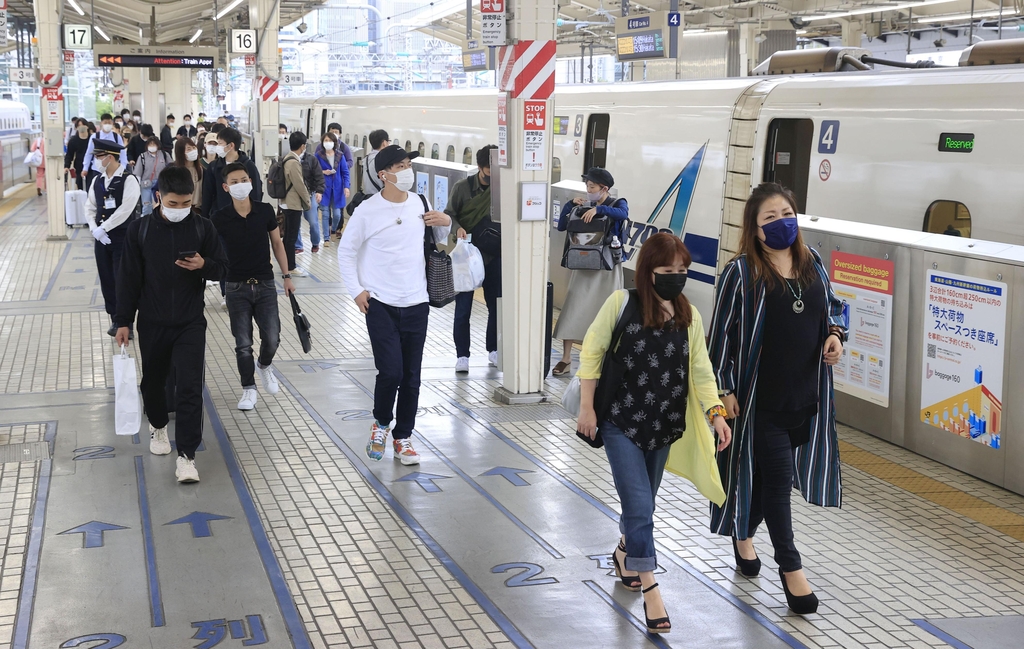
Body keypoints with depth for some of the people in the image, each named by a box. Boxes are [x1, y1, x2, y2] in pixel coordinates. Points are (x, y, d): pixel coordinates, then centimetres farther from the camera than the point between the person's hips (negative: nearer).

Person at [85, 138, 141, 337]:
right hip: (102, 238, 6)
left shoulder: (128, 180, -11)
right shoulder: (97, 181, 9)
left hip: (123, 237, -6)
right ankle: (115, 319, 22)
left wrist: (103, 228, -17)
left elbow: (126, 209, -18)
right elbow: (90, 207, 10)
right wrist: (94, 229, -8)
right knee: (106, 280, 10)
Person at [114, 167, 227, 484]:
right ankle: (158, 426, 46)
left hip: (191, 323, -1)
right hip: (152, 323, 1)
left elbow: (222, 267, 2)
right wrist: (124, 321, -1)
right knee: (153, 380, 17)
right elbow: (129, 278, -1)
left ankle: (186, 455, -6)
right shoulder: (139, 229, -6)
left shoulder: (202, 228, -5)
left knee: (190, 386, -9)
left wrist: (204, 265, -21)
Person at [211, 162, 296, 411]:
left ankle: (264, 366, 30)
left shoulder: (265, 211, -4)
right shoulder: (220, 218, -9)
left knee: (272, 338, -3)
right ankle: (249, 389, 18)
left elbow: (277, 243, 7)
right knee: (243, 343, 2)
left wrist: (287, 276, 8)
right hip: (237, 287, -1)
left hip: (265, 284, 1)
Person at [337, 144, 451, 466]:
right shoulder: (368, 211, -8)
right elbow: (346, 251, 2)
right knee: (390, 372, -12)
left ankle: (403, 437, 21)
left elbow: (439, 239, 19)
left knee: (411, 377, 7)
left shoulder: (420, 204, 4)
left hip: (416, 304, 4)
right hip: (380, 304, -4)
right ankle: (381, 423, 16)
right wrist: (356, 291, -6)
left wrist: (446, 223, -3)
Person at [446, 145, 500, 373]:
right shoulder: (462, 188, -6)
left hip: (493, 255, 2)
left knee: (496, 304, 10)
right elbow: (449, 215, -1)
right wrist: (457, 228, -21)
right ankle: (462, 355, 11)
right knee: (463, 307, 1)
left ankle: (493, 350, 26)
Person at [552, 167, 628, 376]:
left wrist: (599, 209, -35)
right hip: (583, 265, 3)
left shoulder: (617, 203, 0)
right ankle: (566, 358, 1)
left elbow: (623, 214, -25)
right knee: (573, 309, -3)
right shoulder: (584, 207, 8)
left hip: (607, 266, -3)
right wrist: (571, 205, -6)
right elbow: (561, 226, 5)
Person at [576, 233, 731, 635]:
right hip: (621, 423, -4)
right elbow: (592, 352, -6)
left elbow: (700, 371, 1)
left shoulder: (688, 315, 0)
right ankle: (649, 589, 1)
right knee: (640, 507, -7)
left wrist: (715, 412, -13)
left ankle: (625, 551, 47)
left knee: (643, 503, 18)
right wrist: (587, 408, -7)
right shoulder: (622, 303, -12)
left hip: (663, 426, 4)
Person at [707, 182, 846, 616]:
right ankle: (790, 567, 7)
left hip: (807, 393, 6)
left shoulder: (811, 261, 6)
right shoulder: (741, 272, -12)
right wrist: (725, 389, -11)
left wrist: (835, 333, -1)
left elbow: (831, 304, 21)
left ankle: (743, 533, 41)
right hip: (762, 397, -6)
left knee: (769, 473, 16)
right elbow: (722, 332, -9)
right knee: (777, 476, -2)